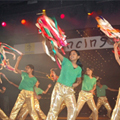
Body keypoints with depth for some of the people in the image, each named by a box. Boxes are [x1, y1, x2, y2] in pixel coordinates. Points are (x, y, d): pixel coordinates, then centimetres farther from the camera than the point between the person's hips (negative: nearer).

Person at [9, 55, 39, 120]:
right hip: (22, 93, 2)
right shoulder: (24, 74, 9)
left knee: (32, 109, -4)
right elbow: (16, 69, 7)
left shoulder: (34, 79, 6)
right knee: (16, 107, -1)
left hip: (30, 94, -1)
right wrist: (18, 60, 1)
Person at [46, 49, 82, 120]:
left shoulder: (79, 69, 10)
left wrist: (77, 83, 4)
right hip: (59, 87, -3)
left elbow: (79, 79, 26)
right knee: (54, 108, -4)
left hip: (69, 90, 3)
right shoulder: (66, 61, 1)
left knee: (73, 109, -7)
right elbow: (57, 52, -10)